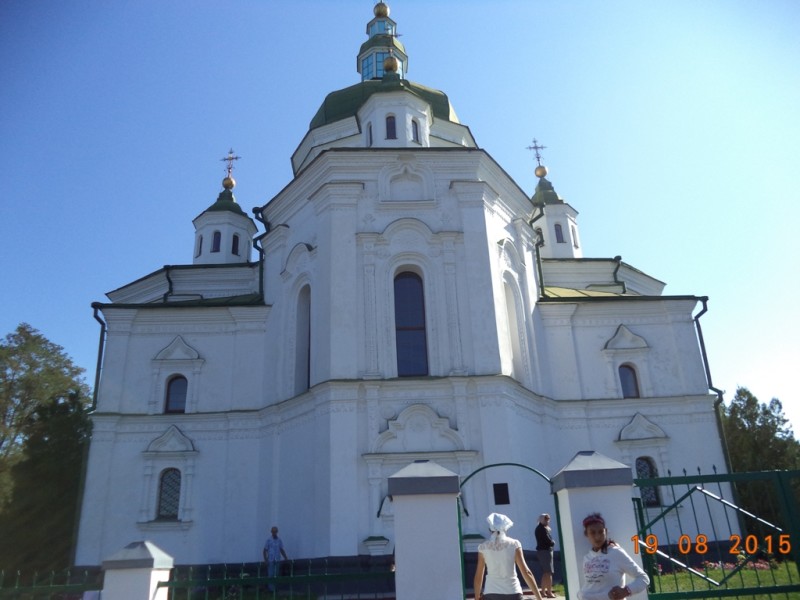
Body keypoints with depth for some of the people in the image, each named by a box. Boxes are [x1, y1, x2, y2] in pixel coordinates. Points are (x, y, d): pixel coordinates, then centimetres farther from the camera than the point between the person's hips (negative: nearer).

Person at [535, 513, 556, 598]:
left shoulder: (538, 528, 15)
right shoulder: (543, 529, -16)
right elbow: (549, 541, -19)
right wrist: (553, 542, 2)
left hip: (541, 550, 10)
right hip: (545, 551, -10)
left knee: (545, 572, 16)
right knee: (549, 572, -5)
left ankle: (543, 591, 20)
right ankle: (549, 592, -5)